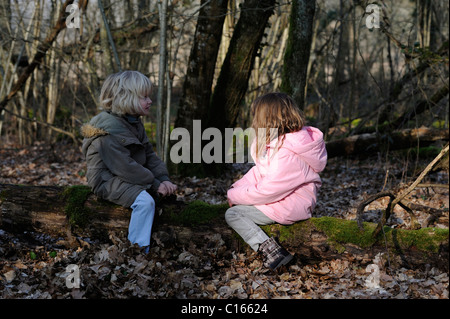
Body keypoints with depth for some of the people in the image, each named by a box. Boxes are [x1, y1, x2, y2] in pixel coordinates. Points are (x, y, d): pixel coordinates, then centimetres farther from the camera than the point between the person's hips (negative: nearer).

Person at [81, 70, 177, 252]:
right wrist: (155, 184, -22)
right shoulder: (109, 129, -21)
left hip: (129, 178, 10)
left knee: (168, 193, 4)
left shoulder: (135, 123, 11)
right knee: (145, 201, -29)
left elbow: (149, 155, 8)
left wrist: (164, 179, -7)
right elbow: (125, 167, -25)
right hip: (109, 181, -10)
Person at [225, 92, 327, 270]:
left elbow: (267, 191, -26)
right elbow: (259, 171, 10)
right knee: (235, 191, 17)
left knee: (232, 214, -11)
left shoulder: (287, 155, -30)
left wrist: (234, 196, -14)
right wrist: (237, 188, 1)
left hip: (290, 206, -10)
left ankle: (272, 251, -21)